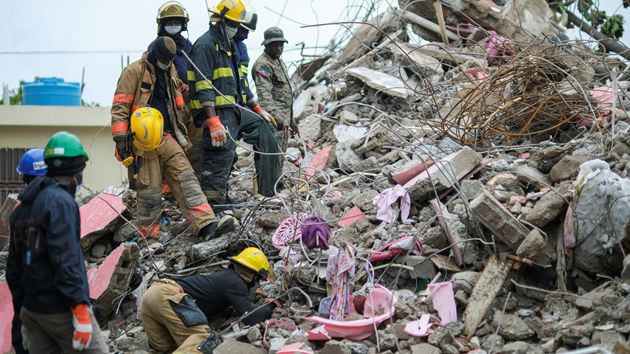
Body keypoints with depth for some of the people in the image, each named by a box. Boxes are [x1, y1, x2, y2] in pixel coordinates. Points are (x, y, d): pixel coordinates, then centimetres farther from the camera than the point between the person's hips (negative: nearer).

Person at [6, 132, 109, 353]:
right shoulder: (61, 202, -12)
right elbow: (65, 260, -21)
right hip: (61, 310, -8)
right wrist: (80, 310, -22)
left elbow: (13, 268, 17)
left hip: (32, 309, 8)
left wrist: (22, 311, 22)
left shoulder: (22, 207, 14)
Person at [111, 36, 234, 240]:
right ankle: (149, 237, 8)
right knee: (150, 190, -4)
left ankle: (206, 225, -16)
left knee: (186, 179, -7)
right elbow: (120, 106, -9)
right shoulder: (134, 72, -5)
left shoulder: (170, 71, 16)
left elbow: (182, 94, 35)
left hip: (168, 139, 6)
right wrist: (120, 137, -16)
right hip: (144, 140, -6)